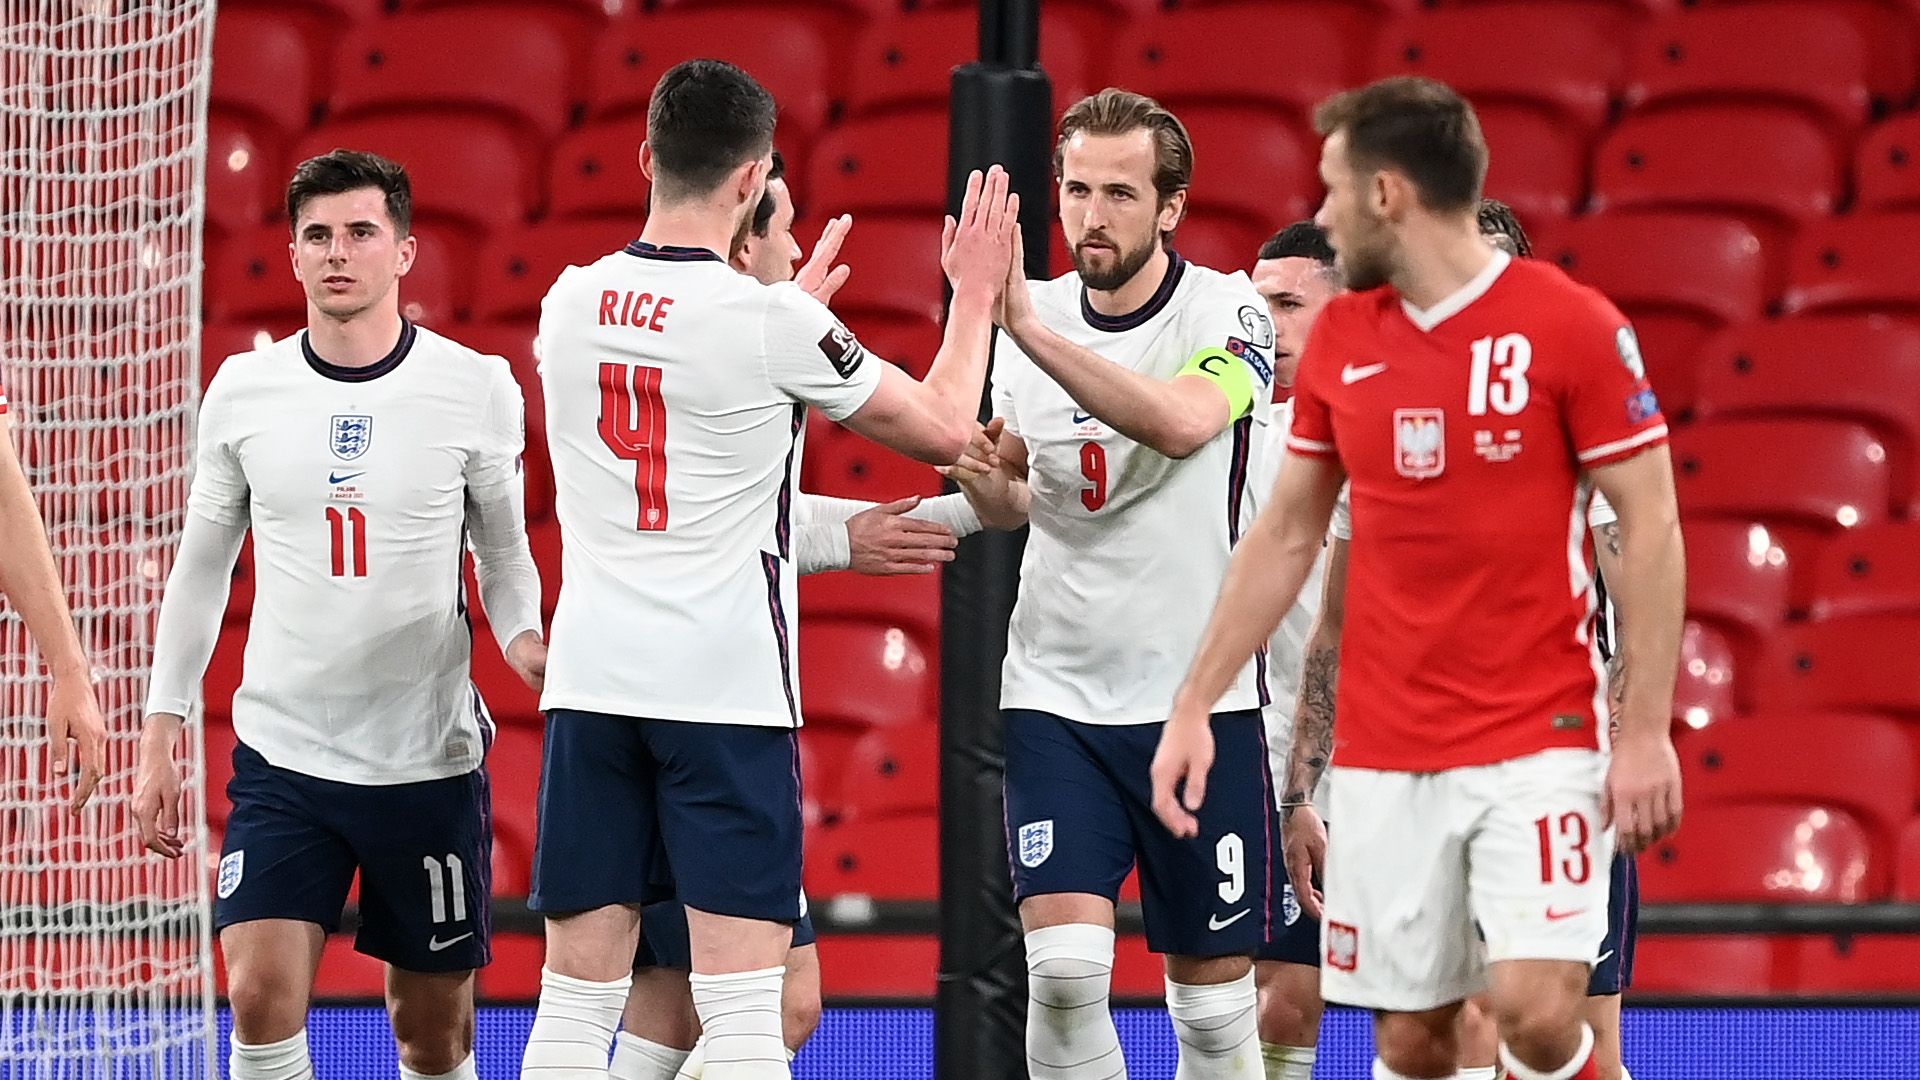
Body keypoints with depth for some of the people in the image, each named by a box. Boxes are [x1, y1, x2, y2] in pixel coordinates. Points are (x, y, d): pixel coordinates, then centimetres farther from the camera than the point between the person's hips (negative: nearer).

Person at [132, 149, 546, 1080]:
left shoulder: (478, 388, -4)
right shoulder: (242, 391, 1)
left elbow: (503, 552, 7)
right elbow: (201, 568, 10)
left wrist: (525, 641, -15)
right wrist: (159, 741, 7)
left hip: (432, 760, -1)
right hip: (282, 757, 1)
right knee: (262, 996, -15)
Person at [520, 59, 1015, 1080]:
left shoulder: (569, 302, 5)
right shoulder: (771, 322, -10)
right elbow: (944, 429, 2)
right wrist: (975, 295, 18)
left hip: (590, 684, 5)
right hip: (727, 689, -5)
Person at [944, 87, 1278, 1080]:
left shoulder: (1228, 311, -8)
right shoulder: (1033, 318, 4)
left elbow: (1182, 423, -31)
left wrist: (1030, 330, -35)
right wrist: (986, 482, -5)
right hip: (1057, 692, 2)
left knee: (1214, 998, 4)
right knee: (1063, 970, -13)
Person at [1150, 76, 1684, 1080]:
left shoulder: (1573, 325, -8)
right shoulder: (1339, 338, 7)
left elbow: (1651, 527, -6)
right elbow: (1283, 538, 15)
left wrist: (1646, 731, -11)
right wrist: (1194, 707, 11)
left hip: (1538, 742, -4)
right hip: (1383, 756, 4)